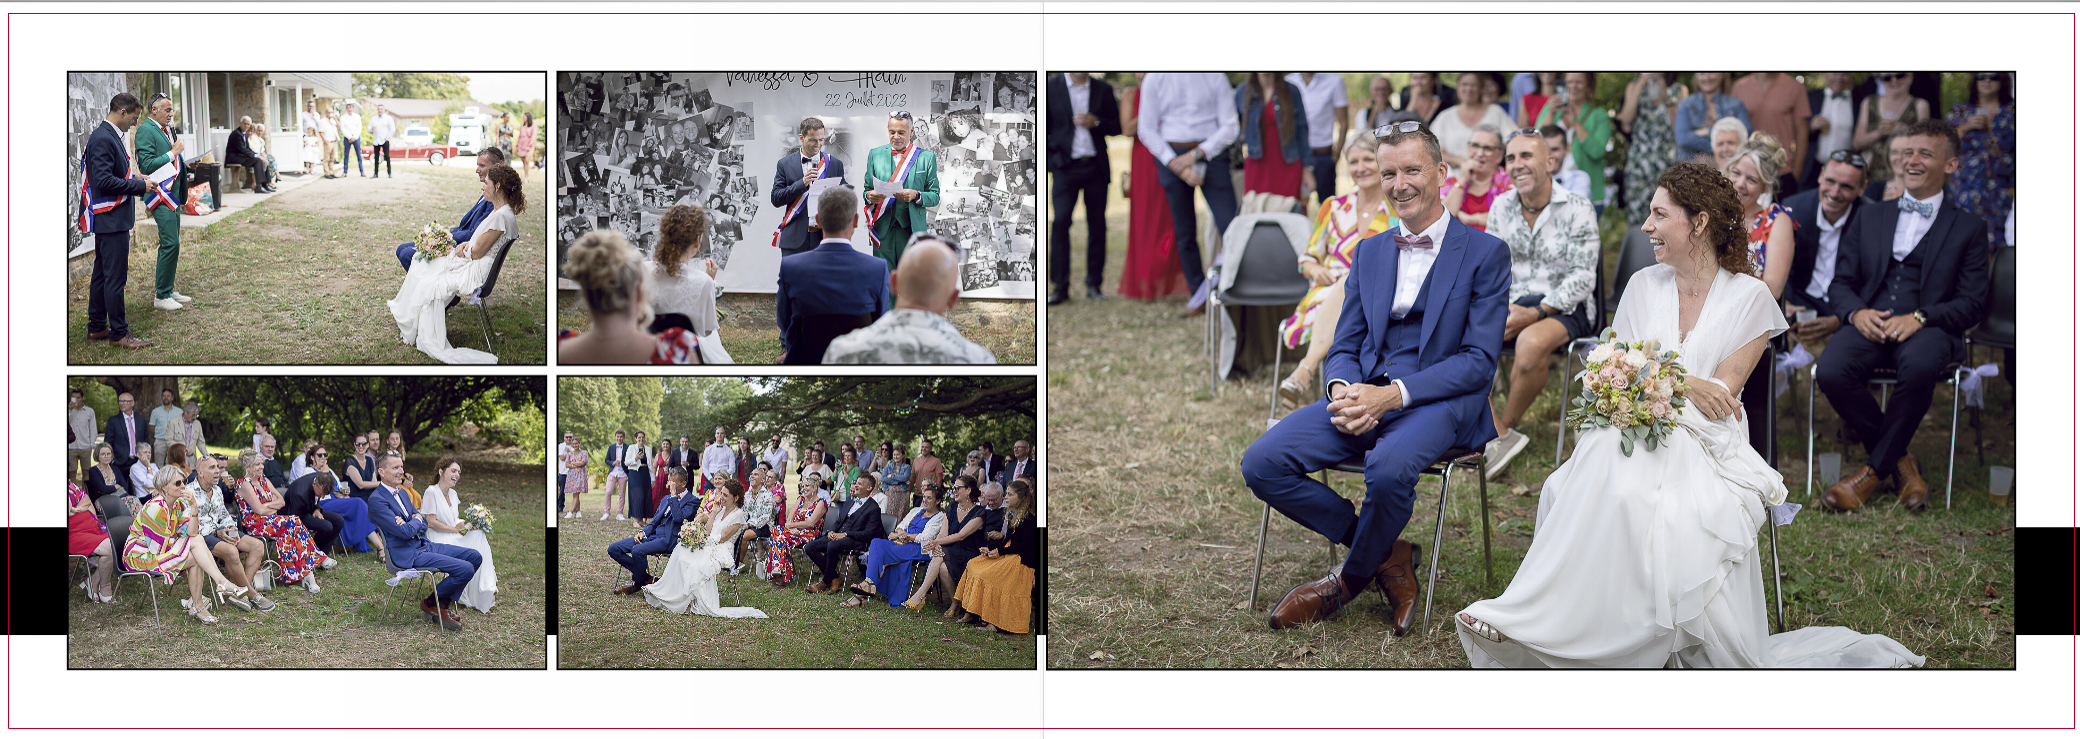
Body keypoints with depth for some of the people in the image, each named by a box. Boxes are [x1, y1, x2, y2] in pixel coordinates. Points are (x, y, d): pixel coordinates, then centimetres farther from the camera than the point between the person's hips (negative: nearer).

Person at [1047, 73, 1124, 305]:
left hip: (1096, 166, 2)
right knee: (1060, 221, -11)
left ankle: (1093, 284, 10)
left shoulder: (1103, 90, 8)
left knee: (1097, 224, 2)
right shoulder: (1050, 87, 3)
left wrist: (1096, 122, -10)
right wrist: (1047, 161, -4)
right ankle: (1060, 286, -7)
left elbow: (1117, 127, 9)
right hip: (1065, 166, -2)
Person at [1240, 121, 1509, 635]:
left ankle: (1352, 577, -6)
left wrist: (1392, 395, -18)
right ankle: (1387, 556, -4)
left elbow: (1479, 360, -6)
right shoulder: (1369, 252, 17)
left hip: (1441, 403, -5)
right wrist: (1343, 391, -9)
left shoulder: (1486, 254, 1)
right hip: (1364, 397, 5)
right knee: (1261, 464, -18)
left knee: (1388, 468, -38)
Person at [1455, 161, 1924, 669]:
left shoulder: (1748, 297, 3)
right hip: (1637, 443, 2)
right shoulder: (1644, 286, 15)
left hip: (1706, 451, -2)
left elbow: (1719, 395, -5)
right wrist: (1684, 384, -11)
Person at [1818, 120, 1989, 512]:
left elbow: (1972, 304, 6)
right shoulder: (1870, 220, 25)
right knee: (1831, 372, -31)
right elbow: (1840, 284, 18)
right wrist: (1856, 313, -7)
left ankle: (1876, 469, -19)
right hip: (1869, 325, 3)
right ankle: (1900, 464, -10)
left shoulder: (1968, 228, 16)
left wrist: (1919, 318, -14)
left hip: (1928, 329, -3)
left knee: (1919, 365, -40)